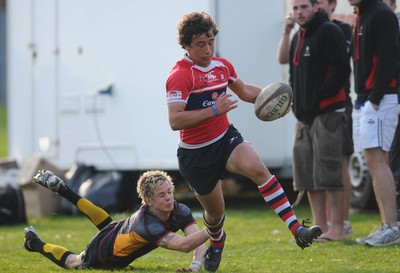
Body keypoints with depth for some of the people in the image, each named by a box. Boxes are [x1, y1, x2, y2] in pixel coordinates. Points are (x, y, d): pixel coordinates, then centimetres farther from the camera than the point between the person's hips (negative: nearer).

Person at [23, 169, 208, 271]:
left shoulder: (180, 211, -28)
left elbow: (197, 237, -34)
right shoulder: (148, 225, -48)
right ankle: (34, 243, 45)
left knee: (105, 221, 39)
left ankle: (60, 188, 49)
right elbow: (184, 245, -58)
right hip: (103, 256, -7)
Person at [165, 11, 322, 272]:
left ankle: (298, 230, -35)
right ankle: (216, 243, 47)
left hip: (225, 138, 4)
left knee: (258, 169, -26)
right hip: (195, 153, -4)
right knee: (215, 211, 8)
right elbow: (175, 120, -29)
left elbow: (244, 90, 24)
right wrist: (214, 110, -33)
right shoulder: (180, 76, -18)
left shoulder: (222, 66, 5)